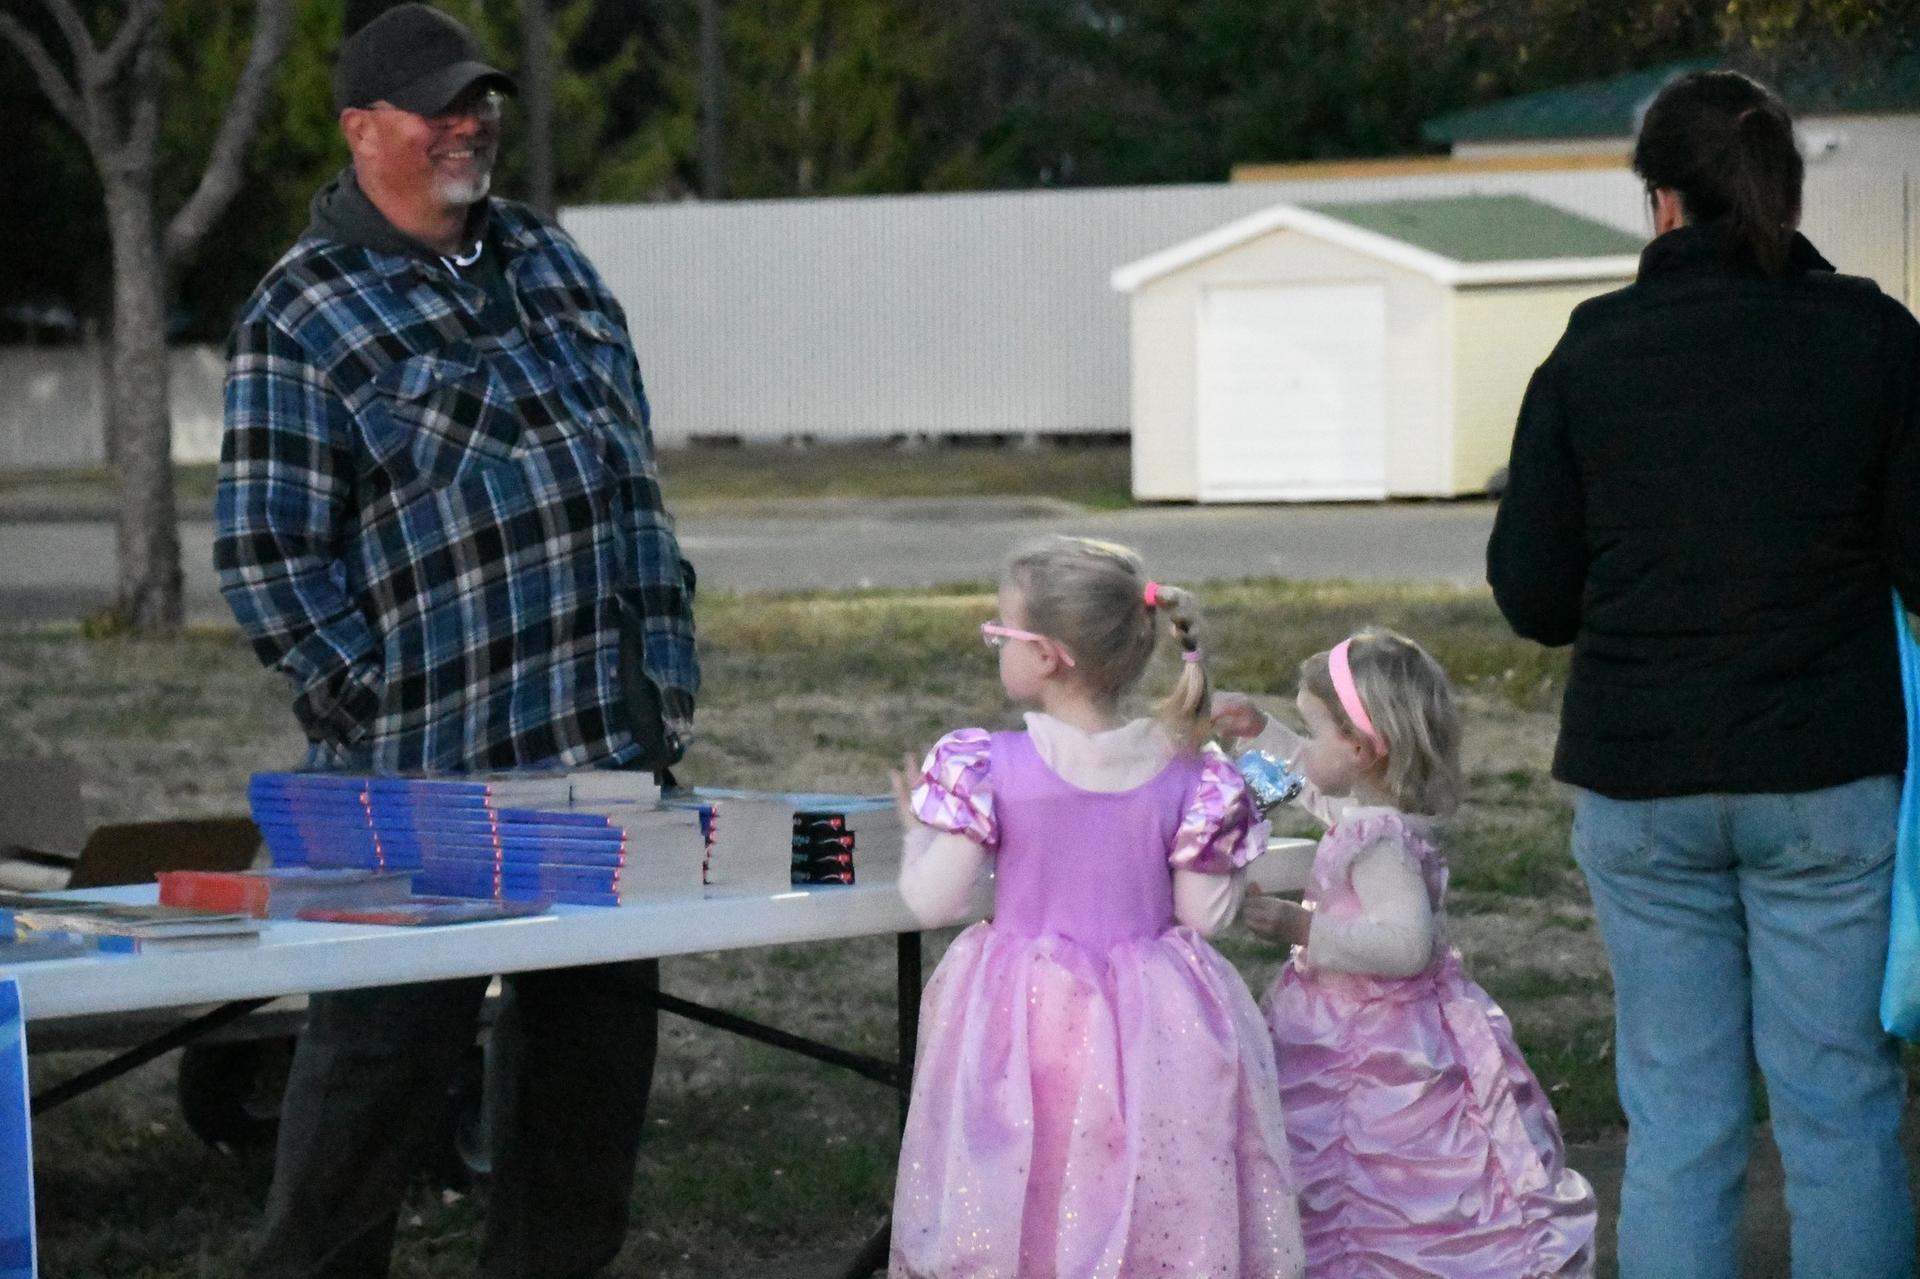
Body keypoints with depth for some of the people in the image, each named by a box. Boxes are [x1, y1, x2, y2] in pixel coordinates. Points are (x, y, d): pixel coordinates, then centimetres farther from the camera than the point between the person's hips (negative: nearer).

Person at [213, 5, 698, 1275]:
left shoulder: (547, 255, 15)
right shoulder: (300, 318, -5)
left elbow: (633, 464, 20)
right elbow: (267, 555, -9)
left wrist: (668, 657, 12)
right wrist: (384, 705, -14)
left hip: (615, 741, 7)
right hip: (432, 771, -6)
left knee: (596, 1029, 11)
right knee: (390, 1049, -2)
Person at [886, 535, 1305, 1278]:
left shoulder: (988, 769, -13)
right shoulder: (1189, 777, -7)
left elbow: (933, 903, -10)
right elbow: (1204, 914, -3)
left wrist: (918, 826, 9)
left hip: (1025, 1025, -2)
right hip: (1151, 1034, 2)